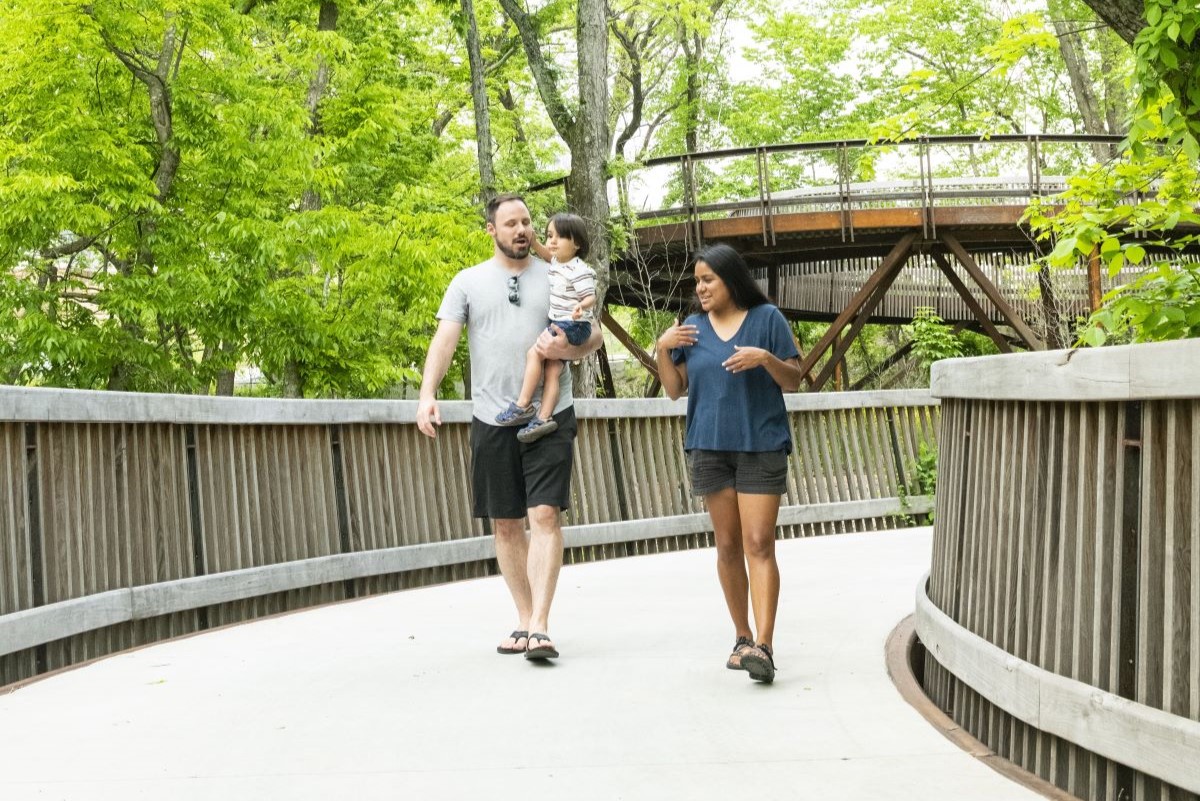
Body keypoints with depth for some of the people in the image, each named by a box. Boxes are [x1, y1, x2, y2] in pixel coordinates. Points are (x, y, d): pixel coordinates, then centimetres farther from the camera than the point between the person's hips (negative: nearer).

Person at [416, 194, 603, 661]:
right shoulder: (469, 282, 7)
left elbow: (594, 335, 8)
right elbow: (445, 338, -2)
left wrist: (568, 348, -15)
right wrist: (427, 395, -16)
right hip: (492, 419, 2)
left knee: (545, 515, -12)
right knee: (504, 523, 7)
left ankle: (540, 627, -14)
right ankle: (524, 620, 19)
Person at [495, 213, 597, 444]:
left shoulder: (579, 271, -16)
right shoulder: (558, 262, 11)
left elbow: (590, 297, -19)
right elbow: (545, 254, 32)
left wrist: (582, 306, -41)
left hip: (572, 325, -9)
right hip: (559, 325, 9)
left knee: (534, 353, -18)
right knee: (552, 370, -1)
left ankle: (523, 405, -14)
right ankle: (543, 417, -9)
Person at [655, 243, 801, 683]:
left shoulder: (767, 318, 1)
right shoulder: (691, 328, 10)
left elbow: (793, 382, 2)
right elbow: (674, 389, 11)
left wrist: (766, 358, -17)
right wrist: (662, 349, -4)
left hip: (761, 446, -3)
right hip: (710, 448, 3)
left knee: (759, 543, -12)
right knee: (727, 545, 6)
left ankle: (764, 645, -19)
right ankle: (742, 639, 15)